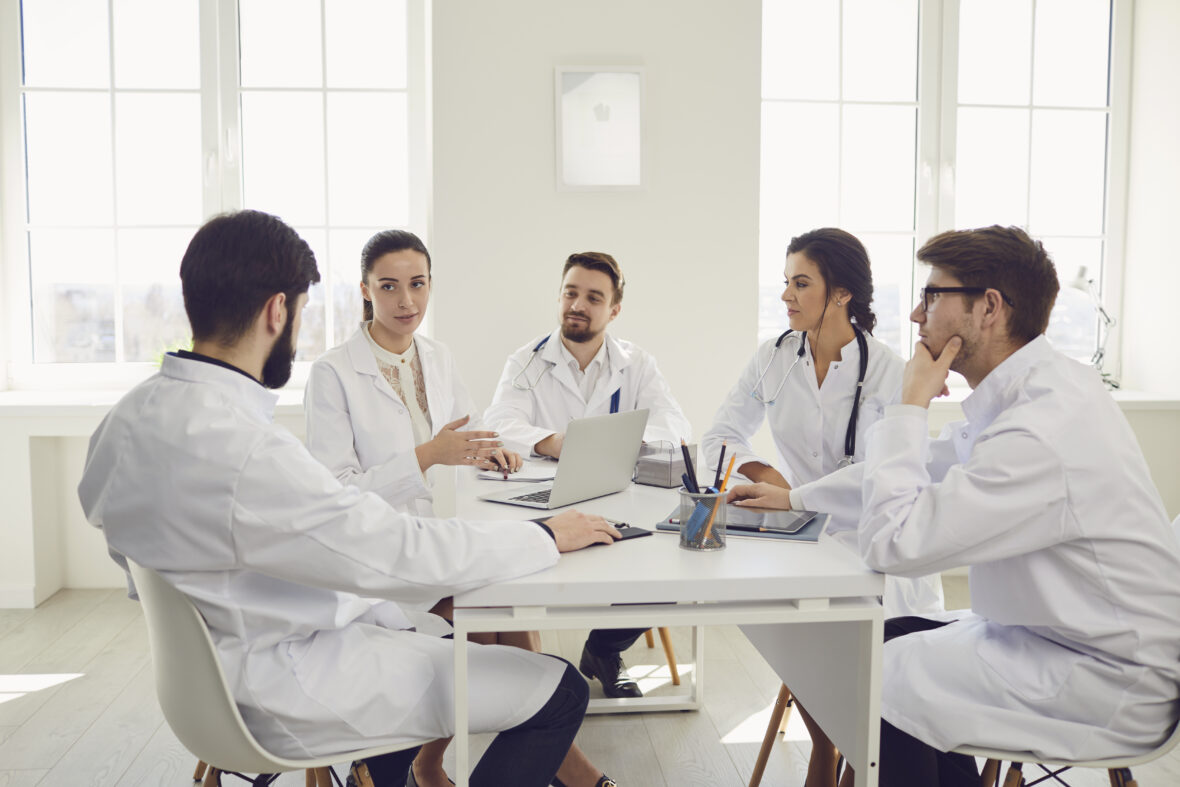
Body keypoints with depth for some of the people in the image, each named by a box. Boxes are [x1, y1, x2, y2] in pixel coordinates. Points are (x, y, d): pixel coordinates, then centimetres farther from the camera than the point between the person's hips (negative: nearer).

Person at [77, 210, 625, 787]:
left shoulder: (132, 413, -2)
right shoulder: (240, 448, -32)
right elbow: (404, 555, -29)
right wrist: (548, 536, -15)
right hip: (283, 690, -10)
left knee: (438, 634, 29)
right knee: (559, 691, -5)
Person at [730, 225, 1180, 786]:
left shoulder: (1045, 430, -29)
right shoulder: (1033, 389, 3)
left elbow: (891, 543, -27)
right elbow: (928, 474, 14)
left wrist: (910, 405, -18)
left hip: (1113, 684, -9)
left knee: (876, 683, -13)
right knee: (887, 640, 12)